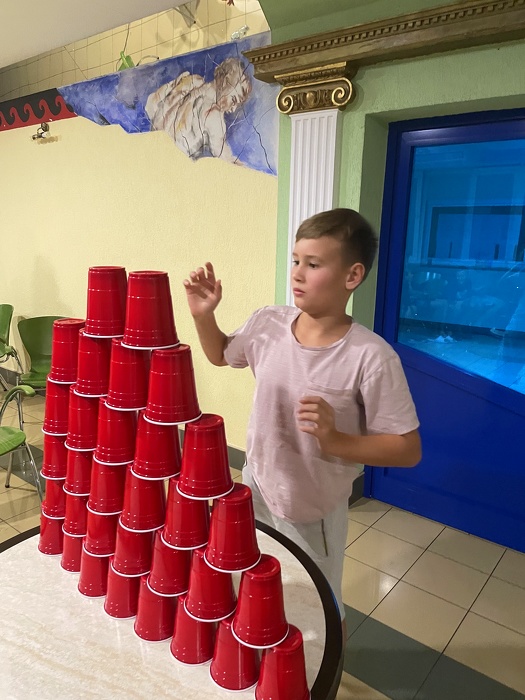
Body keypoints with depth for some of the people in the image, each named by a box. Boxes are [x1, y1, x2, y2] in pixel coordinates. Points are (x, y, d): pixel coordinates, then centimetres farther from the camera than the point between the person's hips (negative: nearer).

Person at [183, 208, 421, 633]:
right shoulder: (267, 324, -13)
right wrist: (203, 315, -10)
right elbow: (221, 355, 7)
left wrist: (337, 441, -34)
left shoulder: (371, 357, -27)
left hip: (315, 511, -4)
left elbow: (408, 449, -21)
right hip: (255, 488, 5)